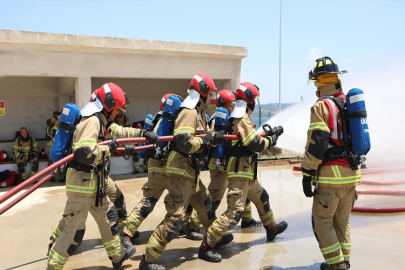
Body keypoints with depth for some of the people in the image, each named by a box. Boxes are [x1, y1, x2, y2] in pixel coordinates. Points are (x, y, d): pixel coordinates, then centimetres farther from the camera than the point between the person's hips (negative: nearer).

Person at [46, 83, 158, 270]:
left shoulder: (102, 121, 10)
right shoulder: (92, 121, -20)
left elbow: (120, 132, 25)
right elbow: (84, 153, -32)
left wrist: (143, 134, 15)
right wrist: (108, 148, -18)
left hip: (94, 183, 10)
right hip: (81, 182, -10)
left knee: (108, 216, 22)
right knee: (75, 230, -3)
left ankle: (117, 255, 38)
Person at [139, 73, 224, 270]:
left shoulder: (199, 113, 14)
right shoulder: (189, 113, -18)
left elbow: (200, 139, 17)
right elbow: (183, 143, -28)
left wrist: (214, 138, -2)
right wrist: (204, 141, -15)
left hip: (191, 171, 10)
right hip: (180, 171, -10)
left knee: (206, 204, 25)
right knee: (175, 218, -9)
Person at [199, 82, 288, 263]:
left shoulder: (237, 117, 14)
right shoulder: (242, 118, -16)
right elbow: (256, 144, -20)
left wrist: (269, 135, 16)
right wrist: (270, 141, -3)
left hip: (246, 173, 11)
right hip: (240, 173, -11)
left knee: (262, 198, 27)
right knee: (235, 212, -15)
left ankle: (271, 229, 49)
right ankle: (206, 247, -12)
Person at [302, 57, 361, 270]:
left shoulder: (323, 105, -11)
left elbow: (316, 143, -17)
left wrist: (307, 174, -12)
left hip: (331, 175, -7)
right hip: (352, 173, 8)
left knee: (322, 222, 3)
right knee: (343, 221, 17)